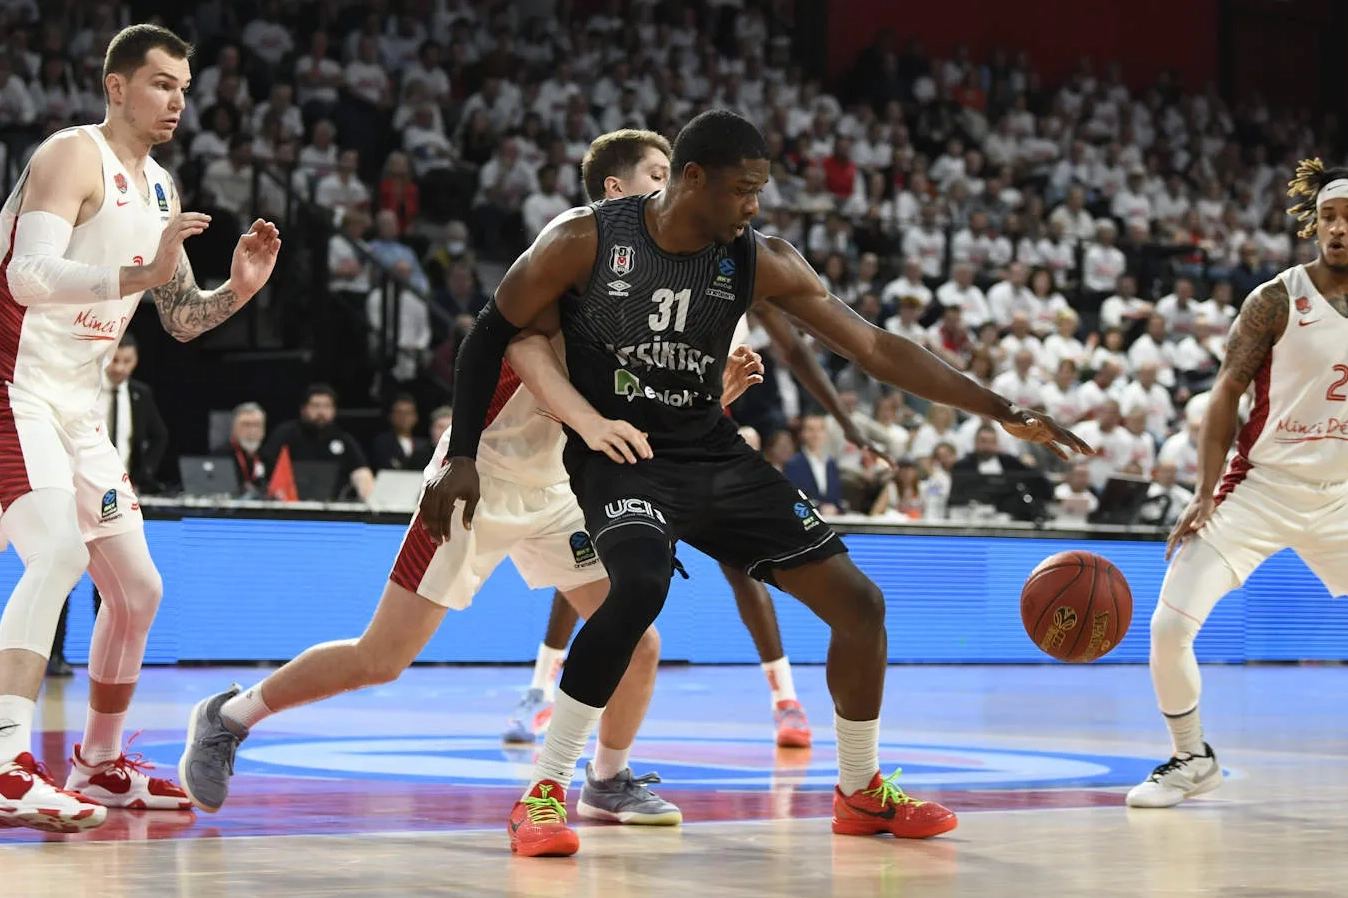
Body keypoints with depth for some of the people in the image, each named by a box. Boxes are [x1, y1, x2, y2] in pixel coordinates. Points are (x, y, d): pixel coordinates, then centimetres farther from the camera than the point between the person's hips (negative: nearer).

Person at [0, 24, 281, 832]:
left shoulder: (160, 190, 14)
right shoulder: (74, 157, -13)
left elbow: (183, 320, 21)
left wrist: (238, 290, 2)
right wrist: (142, 273, -38)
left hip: (79, 410, 9)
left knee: (138, 589, 12)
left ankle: (102, 763, 28)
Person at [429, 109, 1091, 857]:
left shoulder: (761, 263, -8)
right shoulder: (585, 239, -16)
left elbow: (873, 347, -7)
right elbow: (493, 334, -4)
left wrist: (1001, 412, -13)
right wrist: (461, 456, -11)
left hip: (713, 454, 5)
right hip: (618, 455, -5)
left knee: (859, 603, 0)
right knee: (642, 582, -37)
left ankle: (861, 792, 22)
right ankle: (543, 793, -25)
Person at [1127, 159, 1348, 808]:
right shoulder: (1276, 301, -8)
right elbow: (1227, 392, -8)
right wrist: (1206, 493, -15)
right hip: (1262, 484, -3)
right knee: (1169, 626, -13)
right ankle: (1192, 759, 9)